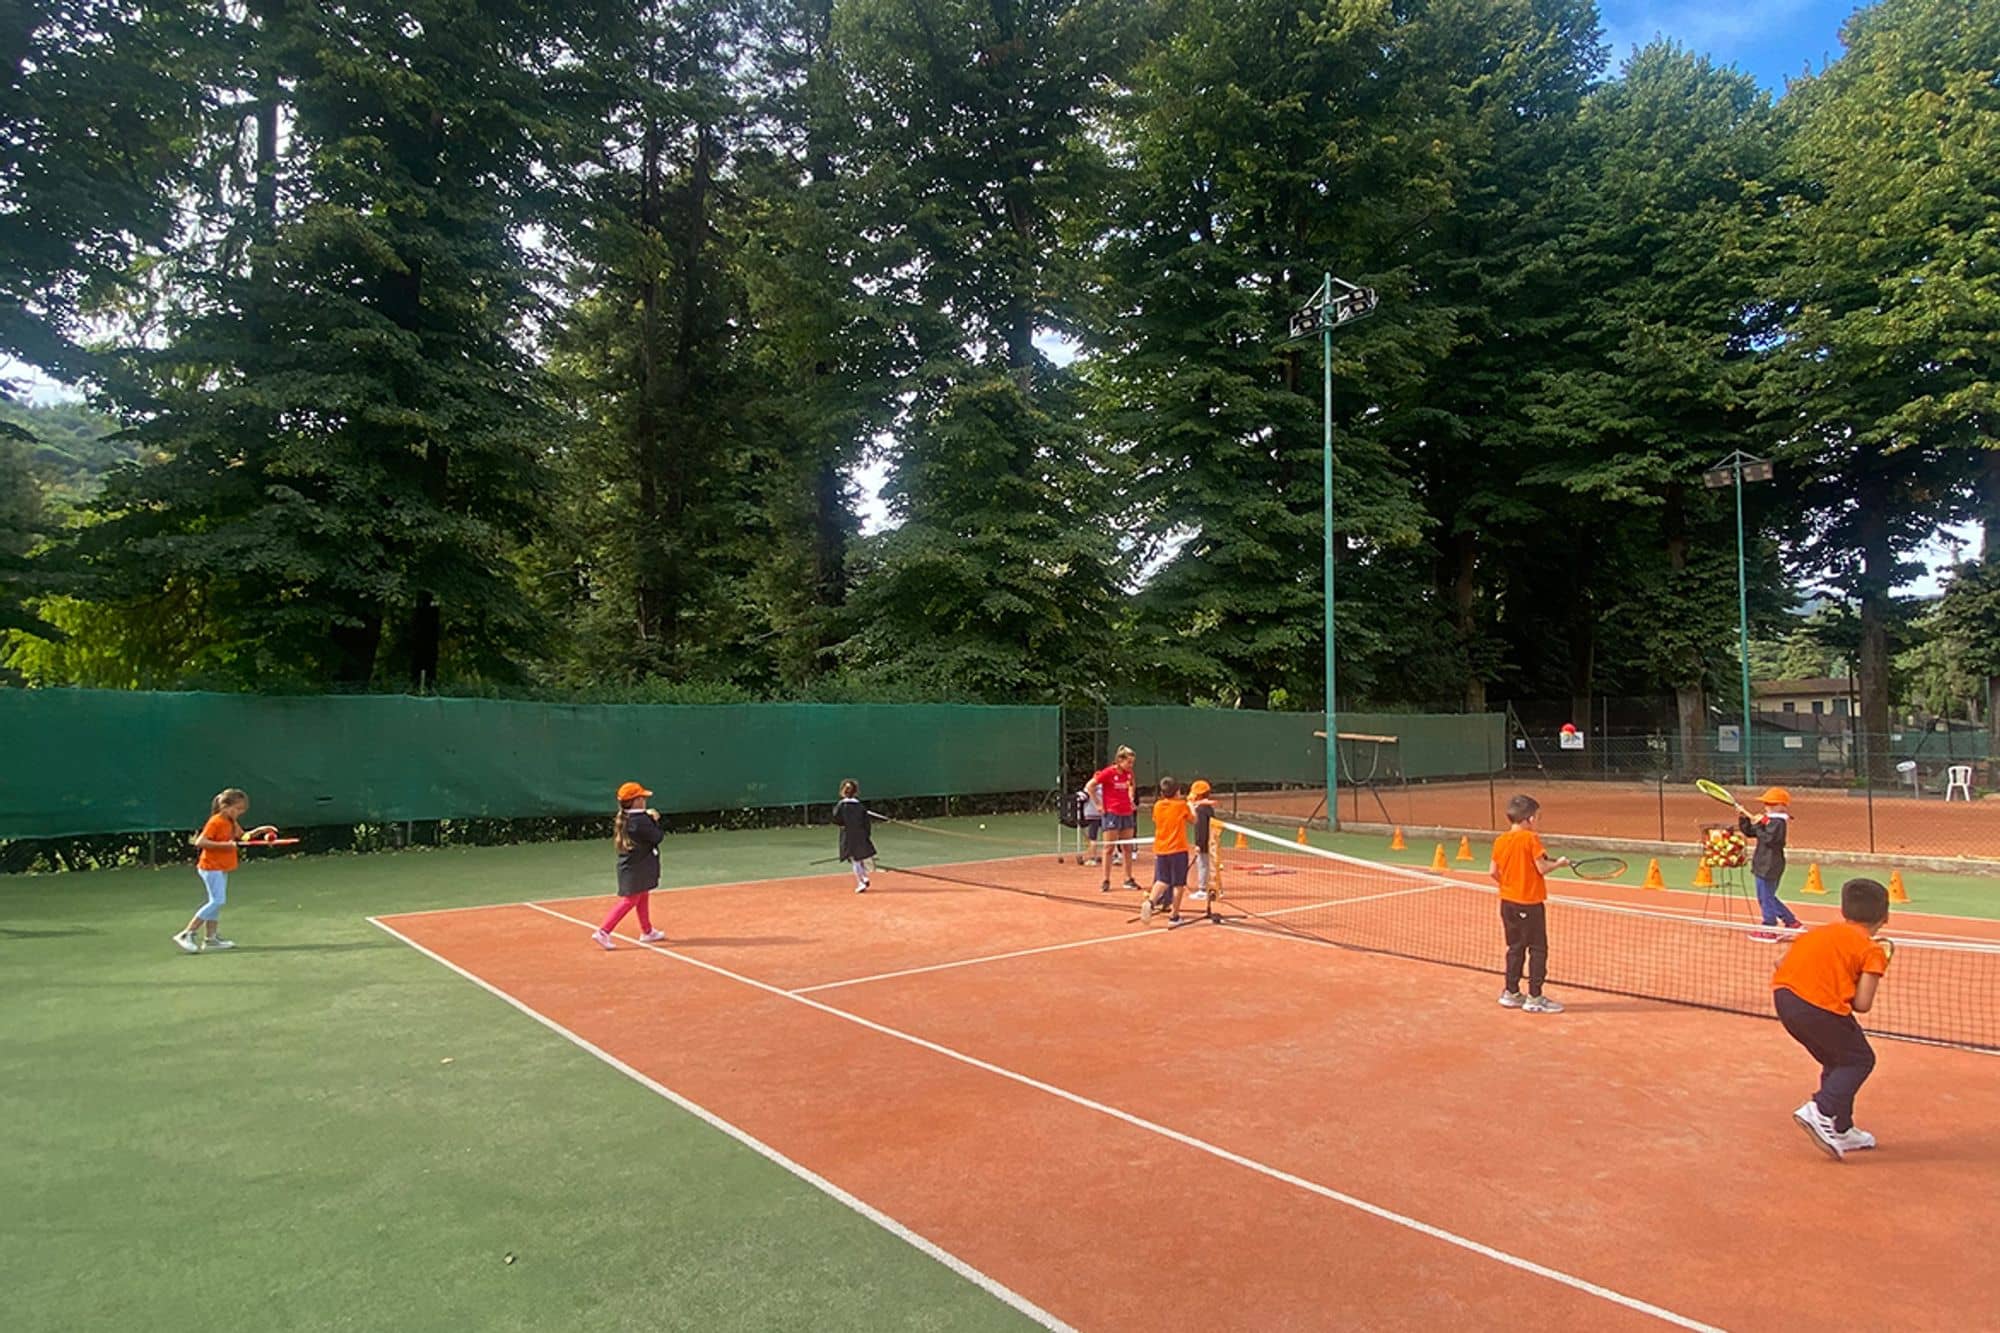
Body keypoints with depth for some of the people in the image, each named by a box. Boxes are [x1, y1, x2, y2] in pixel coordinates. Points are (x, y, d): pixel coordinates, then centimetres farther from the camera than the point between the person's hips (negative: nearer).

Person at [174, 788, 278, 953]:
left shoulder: (232, 823, 10)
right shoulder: (215, 822, -16)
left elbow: (242, 837, 24)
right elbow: (199, 842, -22)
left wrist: (258, 831, 8)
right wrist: (223, 844, -27)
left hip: (221, 868, 10)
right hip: (211, 867, -10)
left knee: (217, 902, 13)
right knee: (217, 901, -16)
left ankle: (211, 938, 21)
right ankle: (186, 934, -12)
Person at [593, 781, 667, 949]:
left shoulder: (623, 819, 5)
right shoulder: (640, 821, -23)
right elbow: (657, 837, -15)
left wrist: (650, 819, 0)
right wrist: (654, 820, -3)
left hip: (630, 867, 10)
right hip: (637, 869, -10)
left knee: (643, 899, 21)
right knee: (629, 901, -3)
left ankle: (647, 932, 33)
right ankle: (603, 932, -5)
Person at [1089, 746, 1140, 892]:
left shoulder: (1129, 774, 5)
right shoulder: (1108, 772, -13)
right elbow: (1089, 786, -10)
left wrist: (1131, 801, 14)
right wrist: (1098, 804, -9)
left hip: (1127, 813, 6)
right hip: (1111, 813, -6)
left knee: (1128, 848, 10)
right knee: (1109, 848, -1)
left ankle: (1128, 879, 20)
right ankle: (1106, 881, 6)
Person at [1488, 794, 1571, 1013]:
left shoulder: (1500, 840, 3)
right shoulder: (1531, 838, -14)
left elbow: (1493, 872, 4)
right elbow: (1542, 868, -16)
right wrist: (1559, 863, 2)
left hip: (1508, 902, 7)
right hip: (1530, 903, -7)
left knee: (1515, 948, 16)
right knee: (1538, 949, 3)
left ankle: (1511, 993, 20)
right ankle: (1534, 998, 4)